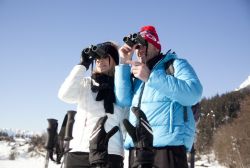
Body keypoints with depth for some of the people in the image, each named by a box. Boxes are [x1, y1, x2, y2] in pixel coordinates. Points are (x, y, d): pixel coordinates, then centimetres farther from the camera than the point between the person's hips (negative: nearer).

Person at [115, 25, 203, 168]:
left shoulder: (175, 64, 6)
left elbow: (193, 94, -12)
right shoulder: (136, 73, 21)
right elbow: (124, 100, 6)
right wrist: (125, 63, 4)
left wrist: (151, 77, -15)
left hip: (167, 145, -5)